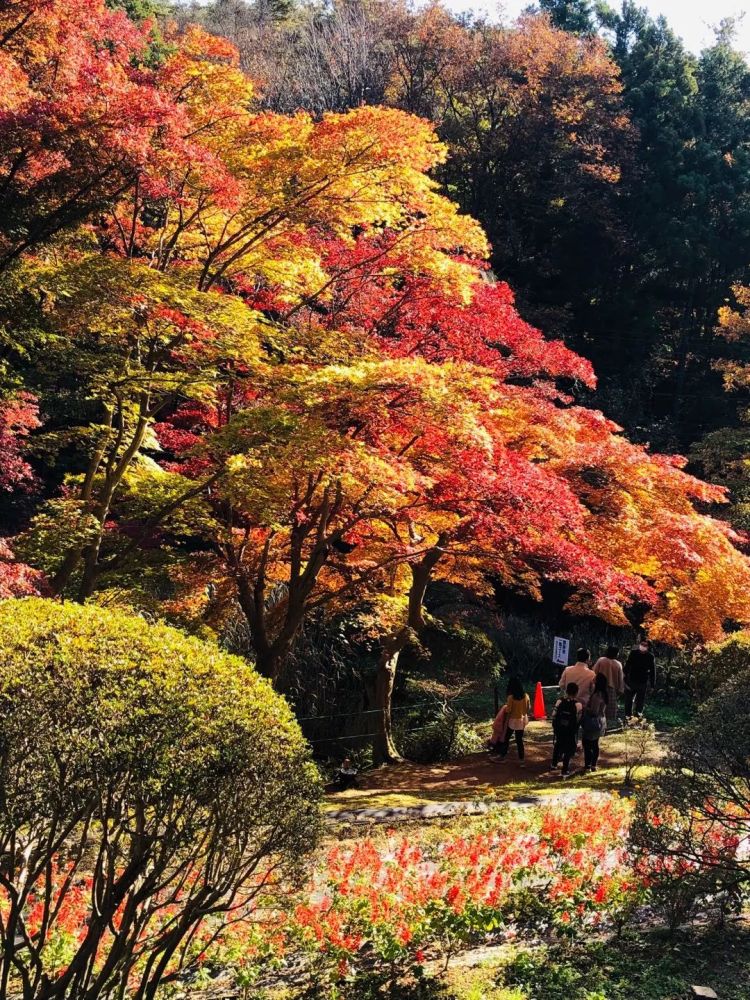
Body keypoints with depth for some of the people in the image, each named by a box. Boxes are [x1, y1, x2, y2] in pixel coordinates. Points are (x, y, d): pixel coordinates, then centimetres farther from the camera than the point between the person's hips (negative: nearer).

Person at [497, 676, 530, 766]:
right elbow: (529, 708, 4)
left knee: (506, 738, 14)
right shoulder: (526, 696, -6)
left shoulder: (511, 697, -19)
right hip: (522, 720, 4)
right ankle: (521, 759, 10)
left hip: (513, 721, -4)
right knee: (519, 740, 11)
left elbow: (508, 710, -16)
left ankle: (503, 755, 24)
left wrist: (506, 705, 3)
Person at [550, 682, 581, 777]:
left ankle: (554, 765, 36)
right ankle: (565, 770, 13)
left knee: (558, 746, 25)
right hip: (571, 732, -3)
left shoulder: (559, 701, -9)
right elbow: (578, 719, -13)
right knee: (569, 750, 10)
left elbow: (553, 715, -5)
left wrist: (555, 727, 9)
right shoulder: (577, 704, -16)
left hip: (559, 730, 3)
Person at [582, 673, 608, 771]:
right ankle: (593, 765, 25)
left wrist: (584, 708, -10)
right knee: (595, 744, 17)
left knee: (587, 744, 2)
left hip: (593, 724, -9)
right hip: (600, 723, 9)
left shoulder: (597, 695, -26)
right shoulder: (604, 694, 2)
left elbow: (593, 711, -25)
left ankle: (587, 766, 6)